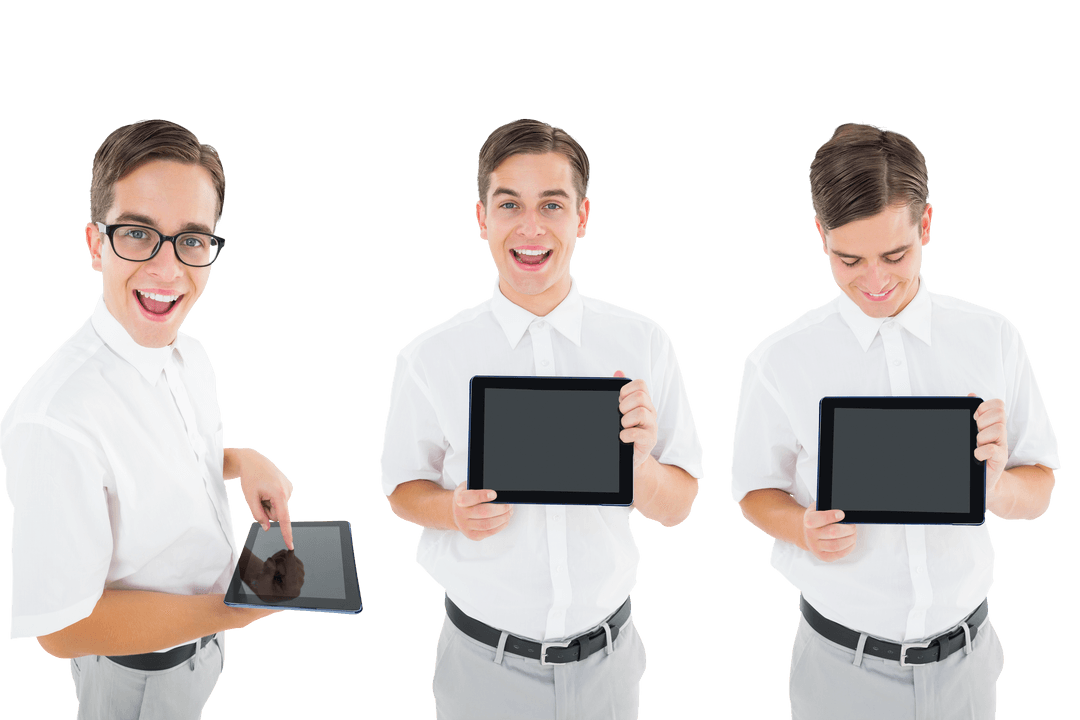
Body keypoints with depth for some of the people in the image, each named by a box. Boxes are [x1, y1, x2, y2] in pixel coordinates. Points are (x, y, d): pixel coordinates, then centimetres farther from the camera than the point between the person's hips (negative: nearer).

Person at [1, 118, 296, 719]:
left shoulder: (192, 357, -7)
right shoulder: (55, 421, -35)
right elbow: (62, 627, -30)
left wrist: (243, 460, -9)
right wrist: (240, 610, -26)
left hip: (209, 634, 7)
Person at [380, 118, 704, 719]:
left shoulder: (643, 344, -5)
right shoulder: (430, 358, -7)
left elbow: (677, 507, -1)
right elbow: (404, 487, 4)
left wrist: (637, 464, -23)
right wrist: (455, 510, -18)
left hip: (607, 659, 1)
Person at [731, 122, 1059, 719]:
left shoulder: (992, 340, -3)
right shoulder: (780, 362, -8)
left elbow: (1039, 493, 2)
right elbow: (757, 491, 2)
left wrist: (997, 485, -21)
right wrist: (806, 529, -19)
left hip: (965, 658, 2)